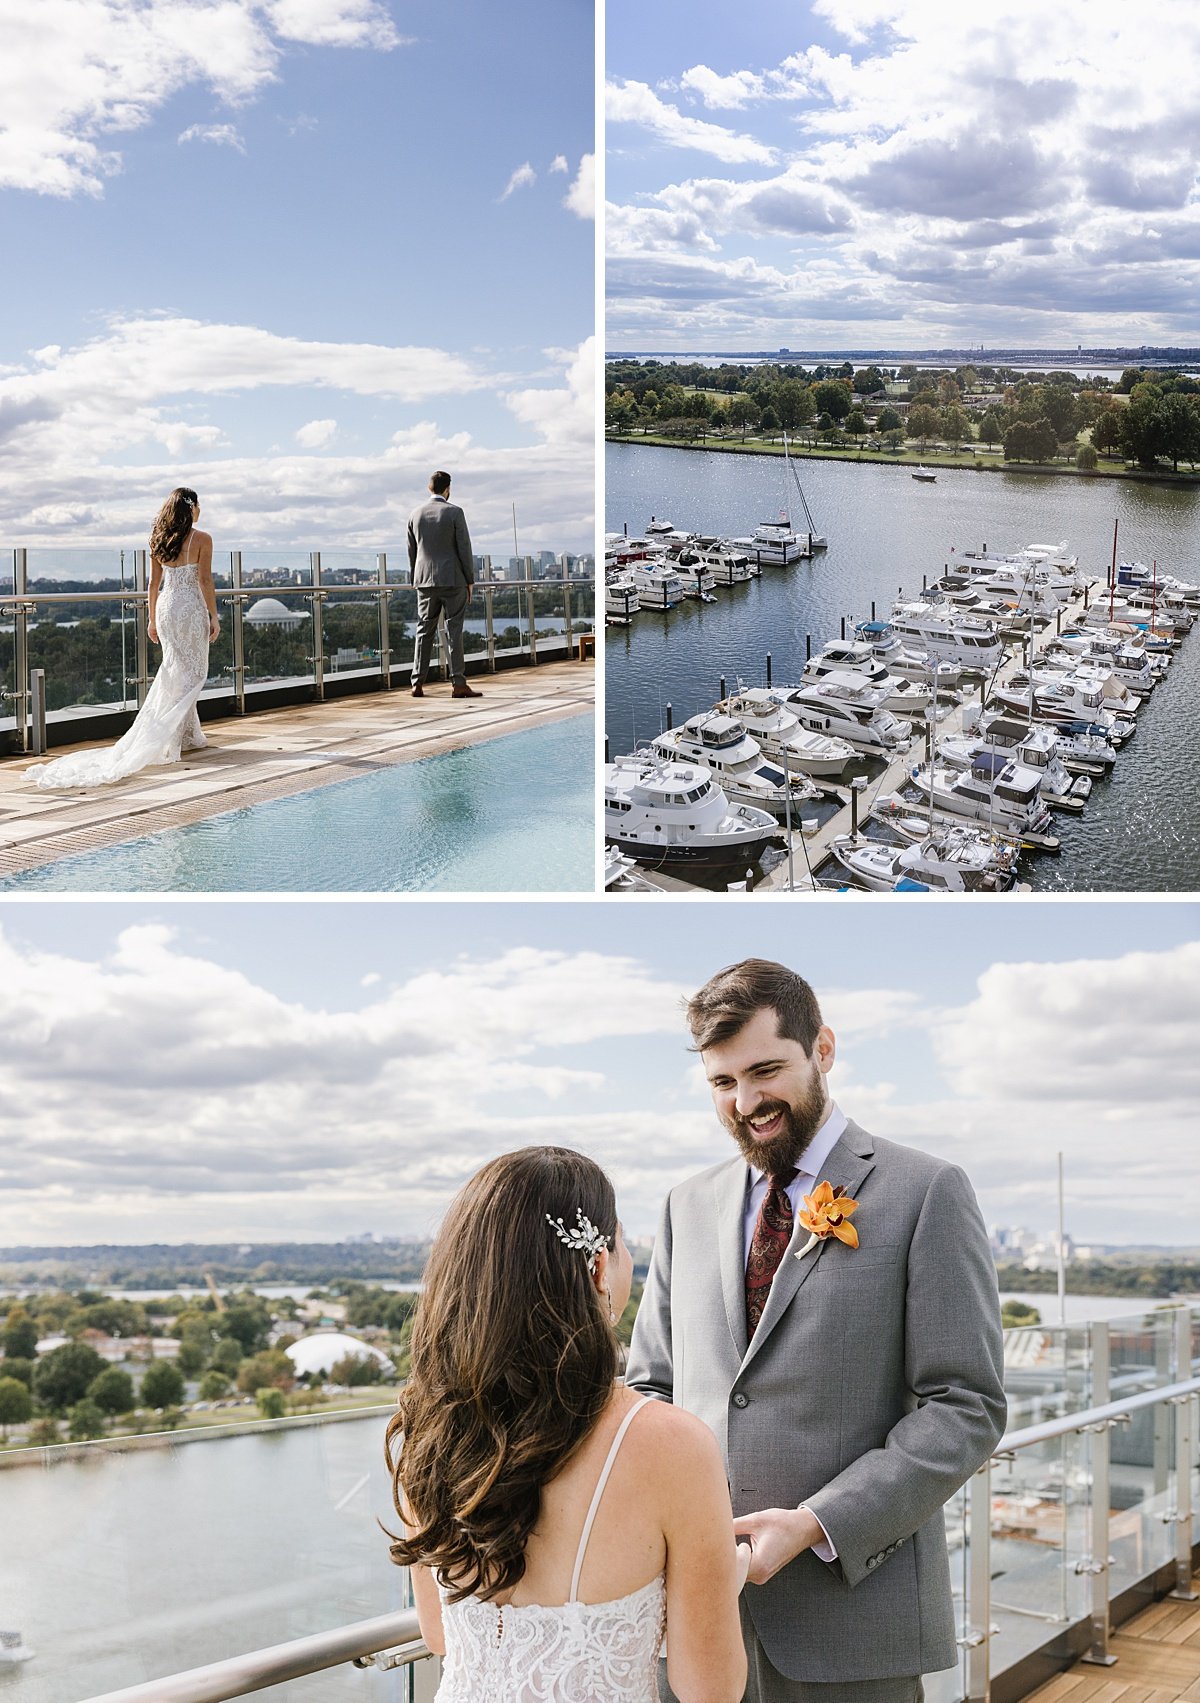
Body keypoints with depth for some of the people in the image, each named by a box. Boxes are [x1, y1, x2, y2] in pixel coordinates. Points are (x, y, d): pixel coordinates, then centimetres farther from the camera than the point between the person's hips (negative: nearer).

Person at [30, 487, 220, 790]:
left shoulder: (159, 539, 7)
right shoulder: (202, 539, -10)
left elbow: (154, 582, 10)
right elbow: (205, 581, -12)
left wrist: (152, 618, 16)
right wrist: (214, 617, -5)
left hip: (166, 606, 6)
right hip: (191, 608, -6)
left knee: (174, 671, 14)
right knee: (191, 673, 1)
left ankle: (189, 735, 18)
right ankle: (171, 740, -4)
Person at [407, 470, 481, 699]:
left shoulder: (415, 514, 7)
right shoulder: (454, 512, -7)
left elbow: (412, 551, 11)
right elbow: (464, 548, -8)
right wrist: (470, 580, -2)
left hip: (425, 580, 4)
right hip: (453, 580, -4)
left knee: (424, 631, 8)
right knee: (454, 631, -3)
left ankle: (418, 683, 4)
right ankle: (459, 684, -4)